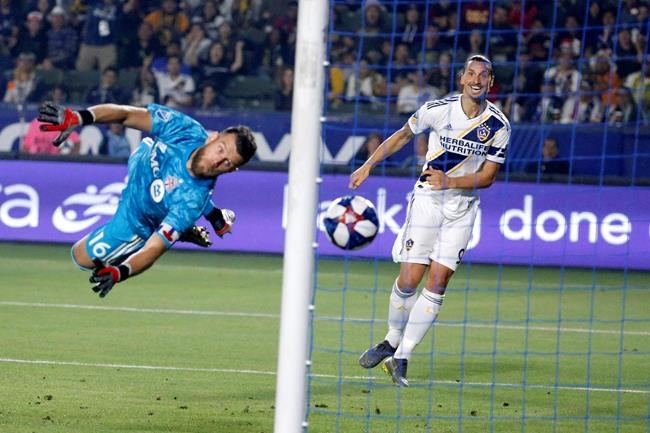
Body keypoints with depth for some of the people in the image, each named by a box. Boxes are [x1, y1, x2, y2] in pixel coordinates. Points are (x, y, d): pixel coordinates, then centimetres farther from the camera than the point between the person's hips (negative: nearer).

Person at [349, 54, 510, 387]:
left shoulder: (499, 126, -8)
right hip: (427, 198, -1)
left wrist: (450, 181, -17)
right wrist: (368, 165, 7)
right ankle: (393, 340, 19)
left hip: (463, 206, 1)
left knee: (437, 282, -8)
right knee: (409, 278, -8)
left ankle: (401, 358, -1)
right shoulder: (437, 110, -9)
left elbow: (488, 176, -2)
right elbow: (403, 136, 9)